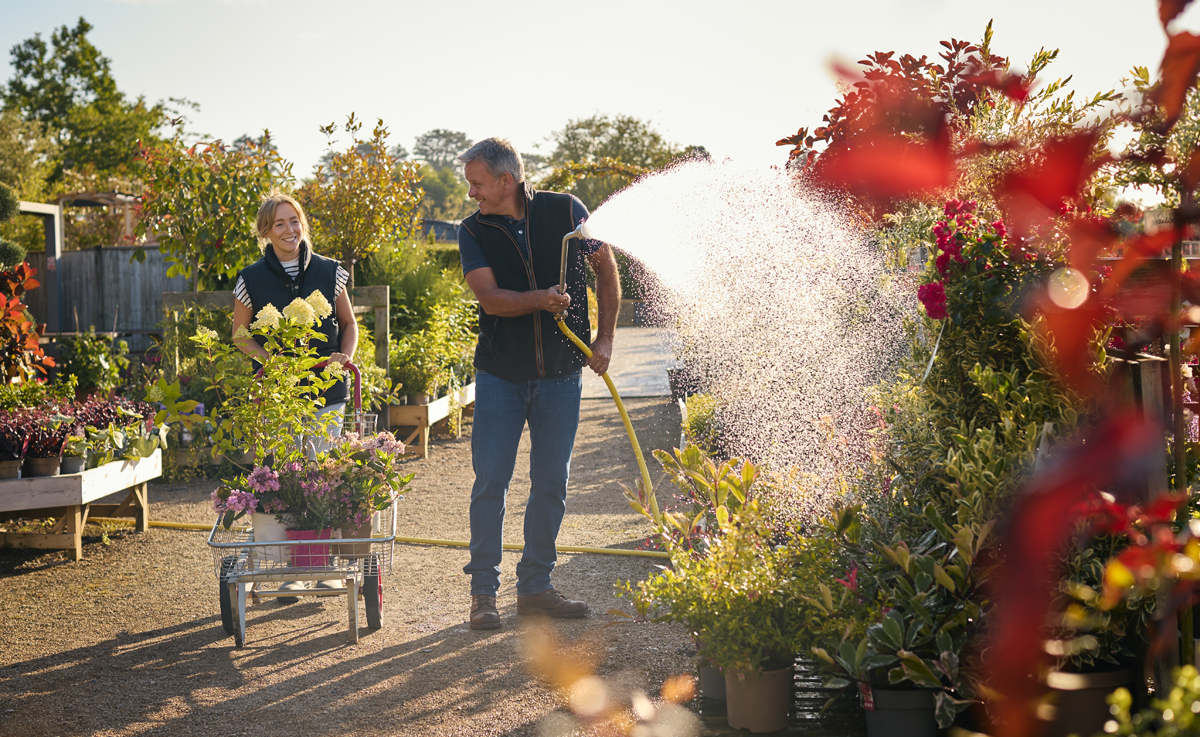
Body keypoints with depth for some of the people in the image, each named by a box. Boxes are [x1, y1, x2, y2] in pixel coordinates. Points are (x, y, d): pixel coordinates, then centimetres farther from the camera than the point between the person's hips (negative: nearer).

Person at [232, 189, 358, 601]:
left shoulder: (329, 272, 5)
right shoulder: (251, 280, 1)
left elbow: (349, 323, 14)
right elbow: (240, 334, 9)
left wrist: (345, 356, -4)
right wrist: (271, 358, -8)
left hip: (326, 391, 1)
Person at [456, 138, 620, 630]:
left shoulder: (566, 212, -4)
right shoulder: (473, 231, -4)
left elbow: (606, 270, 6)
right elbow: (489, 297, -14)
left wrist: (605, 339, 1)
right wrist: (540, 301, -32)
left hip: (561, 373, 1)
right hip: (500, 376, -1)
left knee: (551, 483, 6)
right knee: (490, 480, -3)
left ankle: (534, 588, 18)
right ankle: (484, 592, 7)